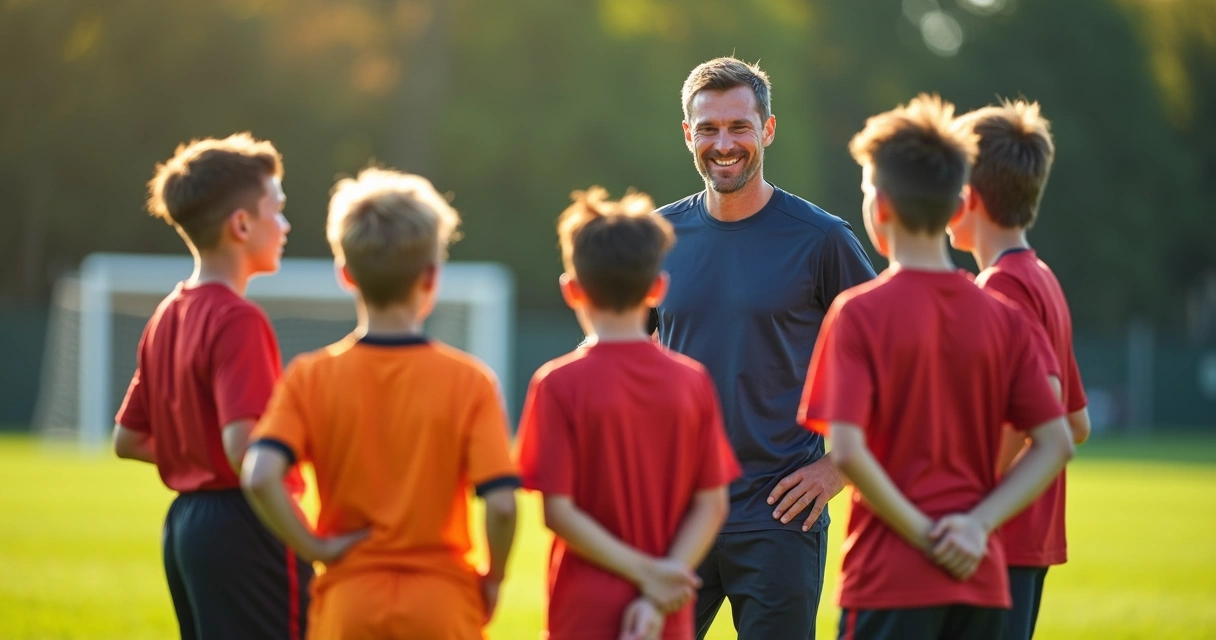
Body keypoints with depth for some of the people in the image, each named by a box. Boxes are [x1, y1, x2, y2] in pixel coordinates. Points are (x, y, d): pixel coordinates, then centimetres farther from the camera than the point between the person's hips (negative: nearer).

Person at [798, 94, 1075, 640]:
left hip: (890, 578, -5)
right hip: (982, 578, 5)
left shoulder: (859, 313, -8)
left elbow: (847, 451, -16)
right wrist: (977, 524, -4)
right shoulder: (1003, 319, 6)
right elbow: (1056, 443, 1)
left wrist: (924, 534, -8)